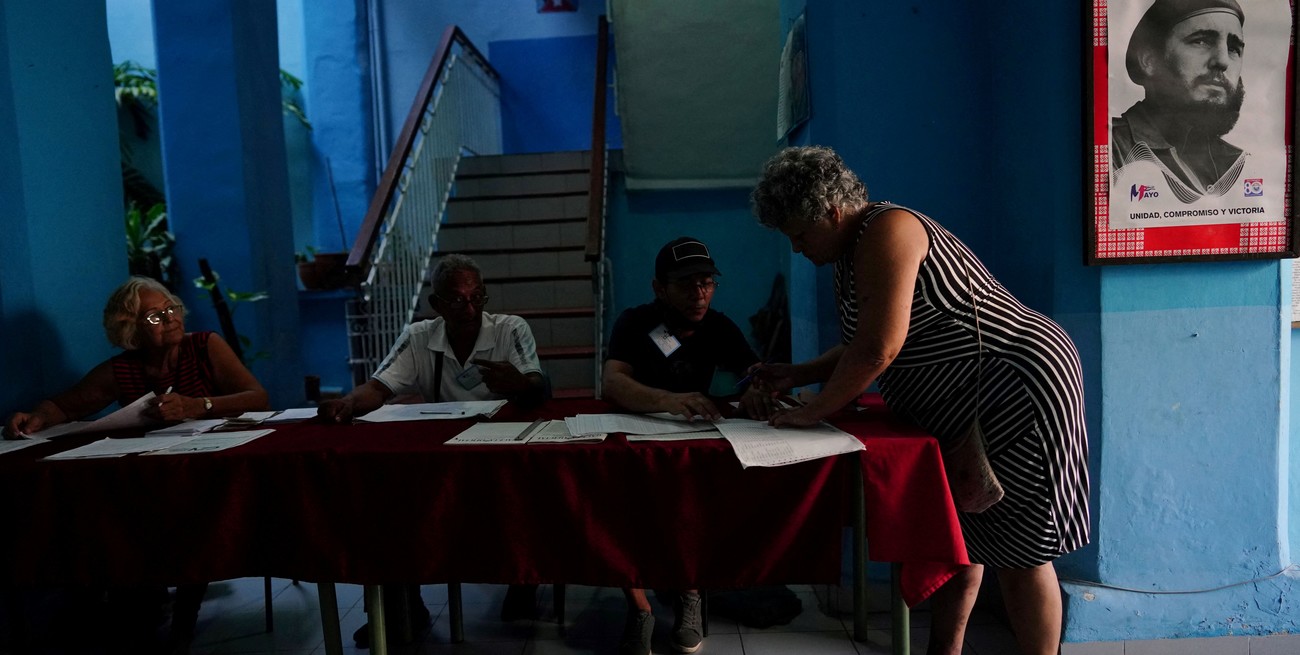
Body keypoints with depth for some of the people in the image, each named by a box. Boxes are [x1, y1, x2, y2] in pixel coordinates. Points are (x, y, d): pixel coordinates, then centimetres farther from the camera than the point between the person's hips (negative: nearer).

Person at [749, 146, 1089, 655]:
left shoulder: (885, 232, -21)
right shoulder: (851, 255, 9)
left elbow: (879, 350, -27)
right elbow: (861, 351, 14)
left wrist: (814, 411, -18)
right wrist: (795, 375, 6)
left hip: (1016, 388, -10)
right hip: (960, 409, 10)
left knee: (1017, 552, -1)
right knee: (960, 537, 16)